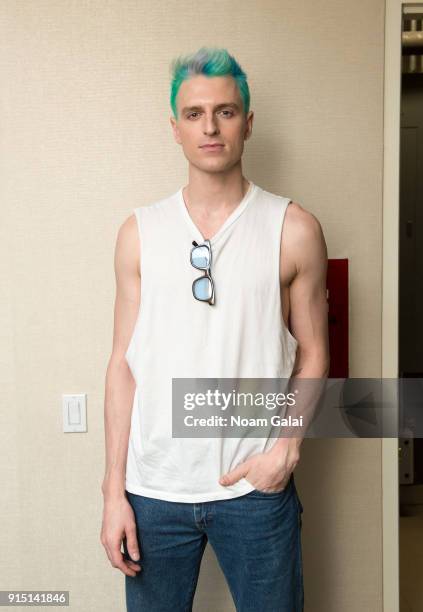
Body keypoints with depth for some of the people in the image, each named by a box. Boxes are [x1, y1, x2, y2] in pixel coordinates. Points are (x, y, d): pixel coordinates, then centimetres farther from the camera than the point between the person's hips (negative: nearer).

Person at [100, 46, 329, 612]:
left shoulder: (295, 229, -3)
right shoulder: (140, 232, 1)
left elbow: (313, 355, 3)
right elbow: (123, 363, 1)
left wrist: (287, 445, -11)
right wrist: (114, 490, 0)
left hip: (256, 486, -1)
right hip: (154, 488, 1)